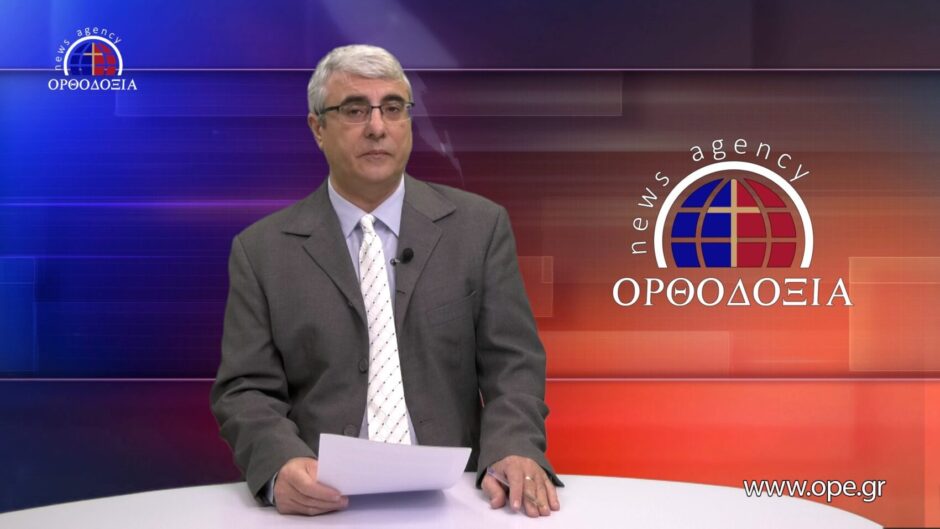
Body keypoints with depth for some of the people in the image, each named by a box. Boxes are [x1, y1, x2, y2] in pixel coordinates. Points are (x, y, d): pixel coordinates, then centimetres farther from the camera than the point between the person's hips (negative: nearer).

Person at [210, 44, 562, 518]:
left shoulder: (479, 226, 9)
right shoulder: (261, 249, 7)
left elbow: (512, 363, 5)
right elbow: (246, 390, 3)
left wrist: (515, 453, -15)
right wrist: (283, 467, -18)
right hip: (325, 501, 0)